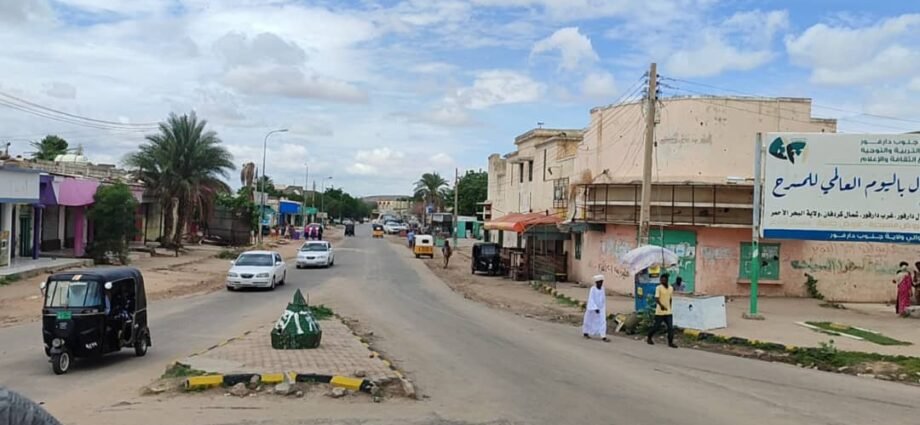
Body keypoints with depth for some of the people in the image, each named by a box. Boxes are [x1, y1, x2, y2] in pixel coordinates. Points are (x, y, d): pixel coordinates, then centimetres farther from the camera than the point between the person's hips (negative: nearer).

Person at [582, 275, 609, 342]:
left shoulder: (602, 289, 0)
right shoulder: (592, 289, -17)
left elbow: (603, 298, 11)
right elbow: (591, 299, -20)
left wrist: (604, 308, 18)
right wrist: (595, 308, -27)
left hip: (601, 308, 4)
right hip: (592, 308, -4)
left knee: (603, 321, -9)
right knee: (589, 320, 12)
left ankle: (603, 337, -13)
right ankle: (585, 333, 33)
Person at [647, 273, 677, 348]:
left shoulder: (671, 288, 8)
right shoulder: (658, 288, -11)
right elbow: (656, 299, -20)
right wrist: (661, 305, -38)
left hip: (668, 312, 5)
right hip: (660, 312, -5)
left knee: (671, 327, -3)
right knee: (656, 326, 5)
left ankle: (670, 342, 4)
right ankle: (649, 338, 27)